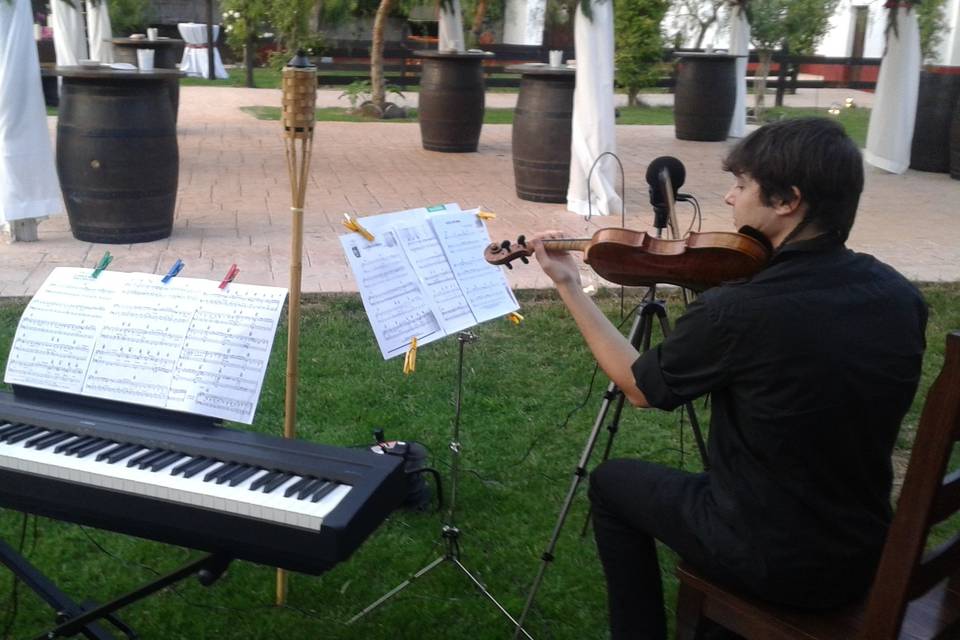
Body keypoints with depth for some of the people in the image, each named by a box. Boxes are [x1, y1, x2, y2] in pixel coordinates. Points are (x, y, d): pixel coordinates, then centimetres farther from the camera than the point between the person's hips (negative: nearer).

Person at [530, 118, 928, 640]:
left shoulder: (735, 310, -27)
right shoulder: (901, 295, -8)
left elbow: (638, 386, -9)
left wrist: (569, 286, 0)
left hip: (769, 561, -6)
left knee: (613, 483, 17)